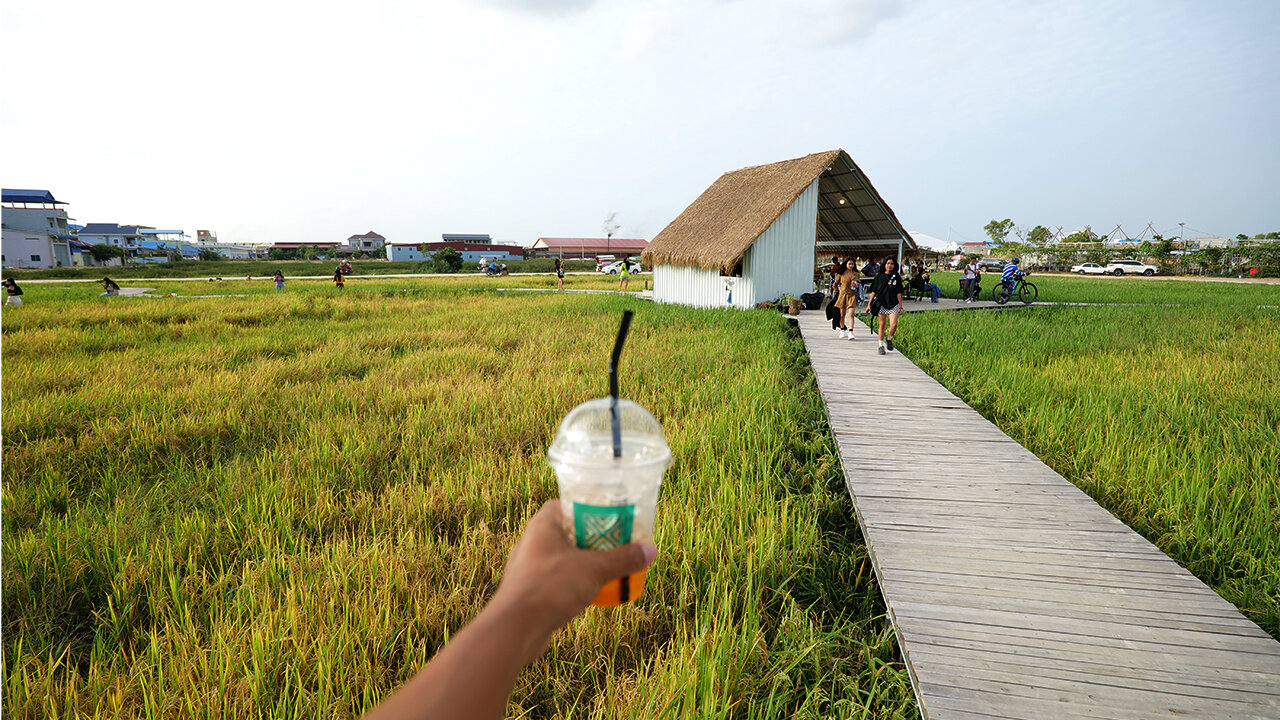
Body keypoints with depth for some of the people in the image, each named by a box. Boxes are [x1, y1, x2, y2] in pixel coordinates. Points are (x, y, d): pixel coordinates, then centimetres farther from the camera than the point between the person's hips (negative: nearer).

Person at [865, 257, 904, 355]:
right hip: (881, 304, 0)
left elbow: (898, 293, 7)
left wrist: (901, 306, 5)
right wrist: (869, 304, 2)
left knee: (894, 325, -13)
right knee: (881, 325, 2)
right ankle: (881, 346, 14)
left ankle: (889, 339, 16)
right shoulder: (879, 277, 4)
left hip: (893, 304, 0)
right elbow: (873, 291, 6)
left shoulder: (896, 277, 6)